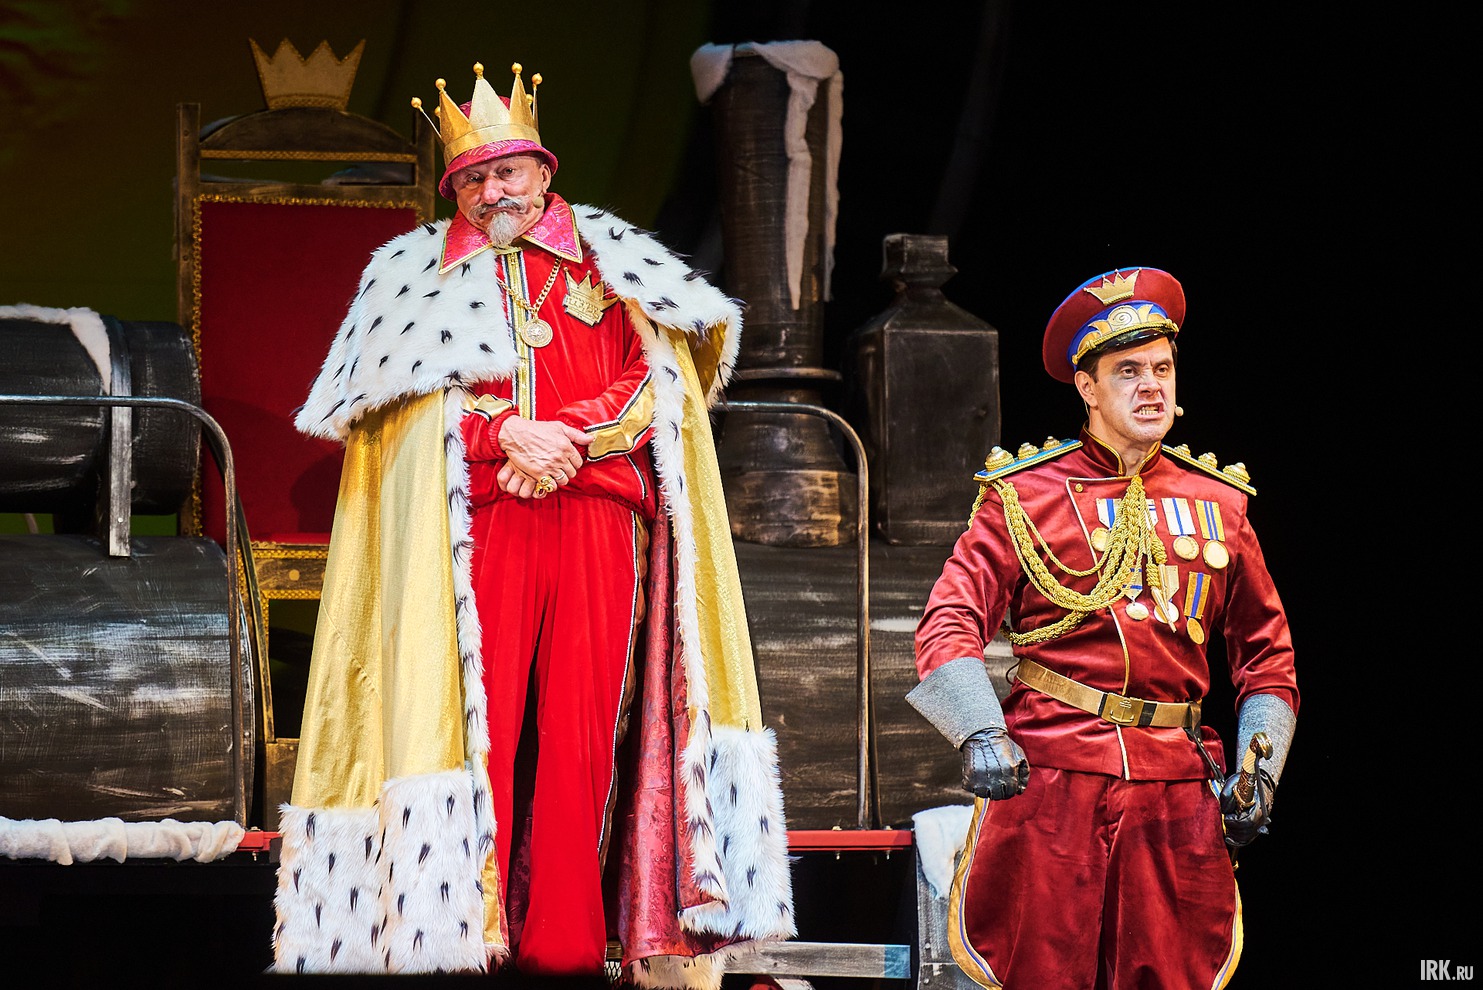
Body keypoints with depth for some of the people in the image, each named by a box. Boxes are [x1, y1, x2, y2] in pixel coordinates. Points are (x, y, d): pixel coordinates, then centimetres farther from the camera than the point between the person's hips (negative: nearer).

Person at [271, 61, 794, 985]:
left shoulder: (608, 265, 19)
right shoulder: (420, 274, 17)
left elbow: (655, 381, 8)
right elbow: (419, 399, 4)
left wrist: (569, 437, -8)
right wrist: (509, 433, -12)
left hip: (596, 521, 1)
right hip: (476, 528, -1)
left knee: (581, 729, -5)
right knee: (481, 724, -10)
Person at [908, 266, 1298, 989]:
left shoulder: (1219, 503, 14)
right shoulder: (1026, 495, 3)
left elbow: (1265, 652, 20)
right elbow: (950, 623, -5)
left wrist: (1260, 767, 5)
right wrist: (982, 735, -21)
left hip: (1178, 784, 3)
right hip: (1047, 768, -3)